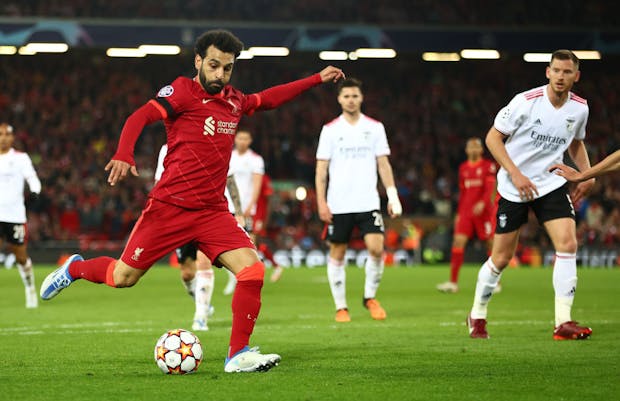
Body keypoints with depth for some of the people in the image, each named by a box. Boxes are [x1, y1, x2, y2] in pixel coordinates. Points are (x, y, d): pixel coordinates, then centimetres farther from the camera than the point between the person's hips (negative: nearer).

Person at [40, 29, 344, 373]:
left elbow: (267, 99, 33)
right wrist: (123, 155, -38)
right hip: (170, 206, -5)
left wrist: (317, 79, 34)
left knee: (252, 270, -14)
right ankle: (74, 269, 35)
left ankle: (238, 354, -6)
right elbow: (140, 117, -19)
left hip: (213, 212, 5)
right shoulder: (183, 91, -6)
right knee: (123, 277, 2)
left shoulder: (233, 100, 13)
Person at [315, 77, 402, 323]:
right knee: (337, 254, 2)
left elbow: (383, 164, 9)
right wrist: (321, 202, -5)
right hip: (338, 205, 0)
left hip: (368, 202, 1)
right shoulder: (330, 130, 3)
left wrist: (393, 196, 1)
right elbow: (321, 169, 3)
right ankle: (340, 307, 12)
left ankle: (370, 296, 8)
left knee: (376, 248, -13)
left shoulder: (375, 127, 7)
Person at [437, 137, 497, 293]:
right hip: (466, 211, 4)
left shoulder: (488, 165, -1)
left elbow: (490, 188, -11)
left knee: (491, 243, 2)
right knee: (458, 241, -9)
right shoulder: (463, 168, 13)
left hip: (484, 210, -4)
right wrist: (458, 213, 16)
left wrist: (482, 203, -26)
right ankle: (453, 282, -11)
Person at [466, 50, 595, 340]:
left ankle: (563, 323, -14)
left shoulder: (579, 108, -1)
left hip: (552, 184, 3)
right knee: (501, 258, 2)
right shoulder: (526, 101, -16)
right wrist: (515, 174, -19)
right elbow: (493, 137, -10)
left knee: (568, 244, -17)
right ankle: (477, 315, 25)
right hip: (513, 188, -3)